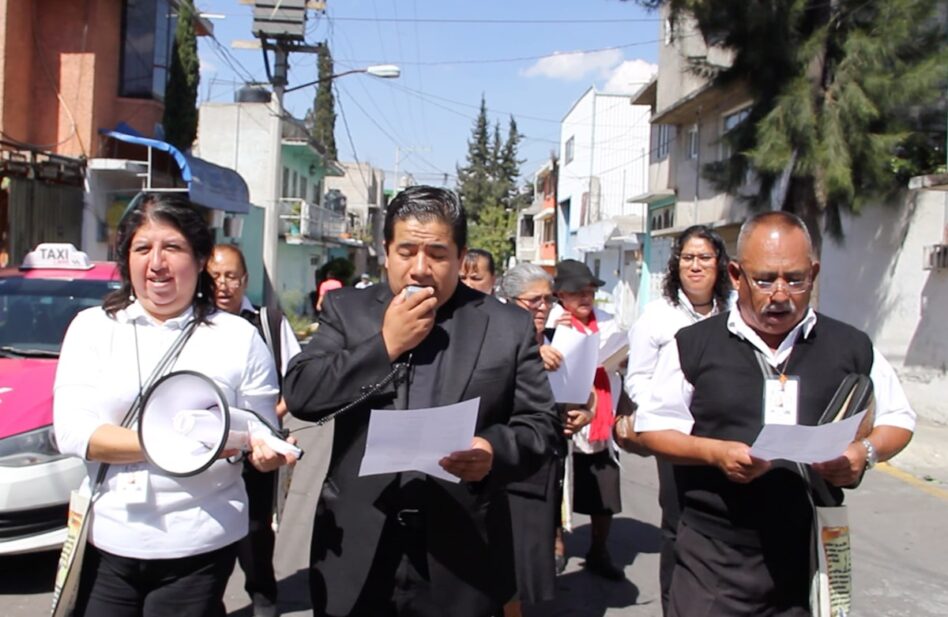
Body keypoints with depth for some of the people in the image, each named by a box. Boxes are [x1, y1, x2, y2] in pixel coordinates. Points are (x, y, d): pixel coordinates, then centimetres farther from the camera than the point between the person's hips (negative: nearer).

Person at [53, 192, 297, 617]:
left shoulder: (239, 336, 1)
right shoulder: (91, 327, 2)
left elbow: (263, 433, 4)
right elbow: (72, 431, -8)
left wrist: (265, 452, -19)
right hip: (104, 542, 1)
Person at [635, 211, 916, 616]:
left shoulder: (852, 348, 5)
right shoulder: (694, 346, -1)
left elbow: (898, 419, 14)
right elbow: (653, 427, 1)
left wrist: (866, 452, -8)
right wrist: (715, 452, -16)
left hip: (813, 558, 2)